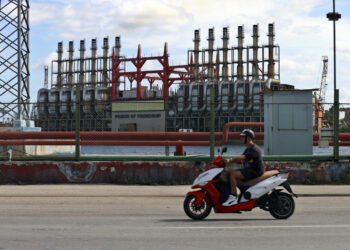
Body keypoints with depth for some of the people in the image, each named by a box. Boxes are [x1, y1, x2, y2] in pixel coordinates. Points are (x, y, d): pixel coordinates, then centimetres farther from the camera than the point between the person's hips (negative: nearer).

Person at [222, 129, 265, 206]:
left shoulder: (254, 149, -15)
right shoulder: (248, 149, 19)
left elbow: (242, 157, -27)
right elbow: (240, 160, 16)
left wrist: (229, 161, -28)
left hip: (255, 171, -10)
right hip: (248, 169, 10)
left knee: (233, 174, -26)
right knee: (228, 172, 2)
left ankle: (233, 198, -26)